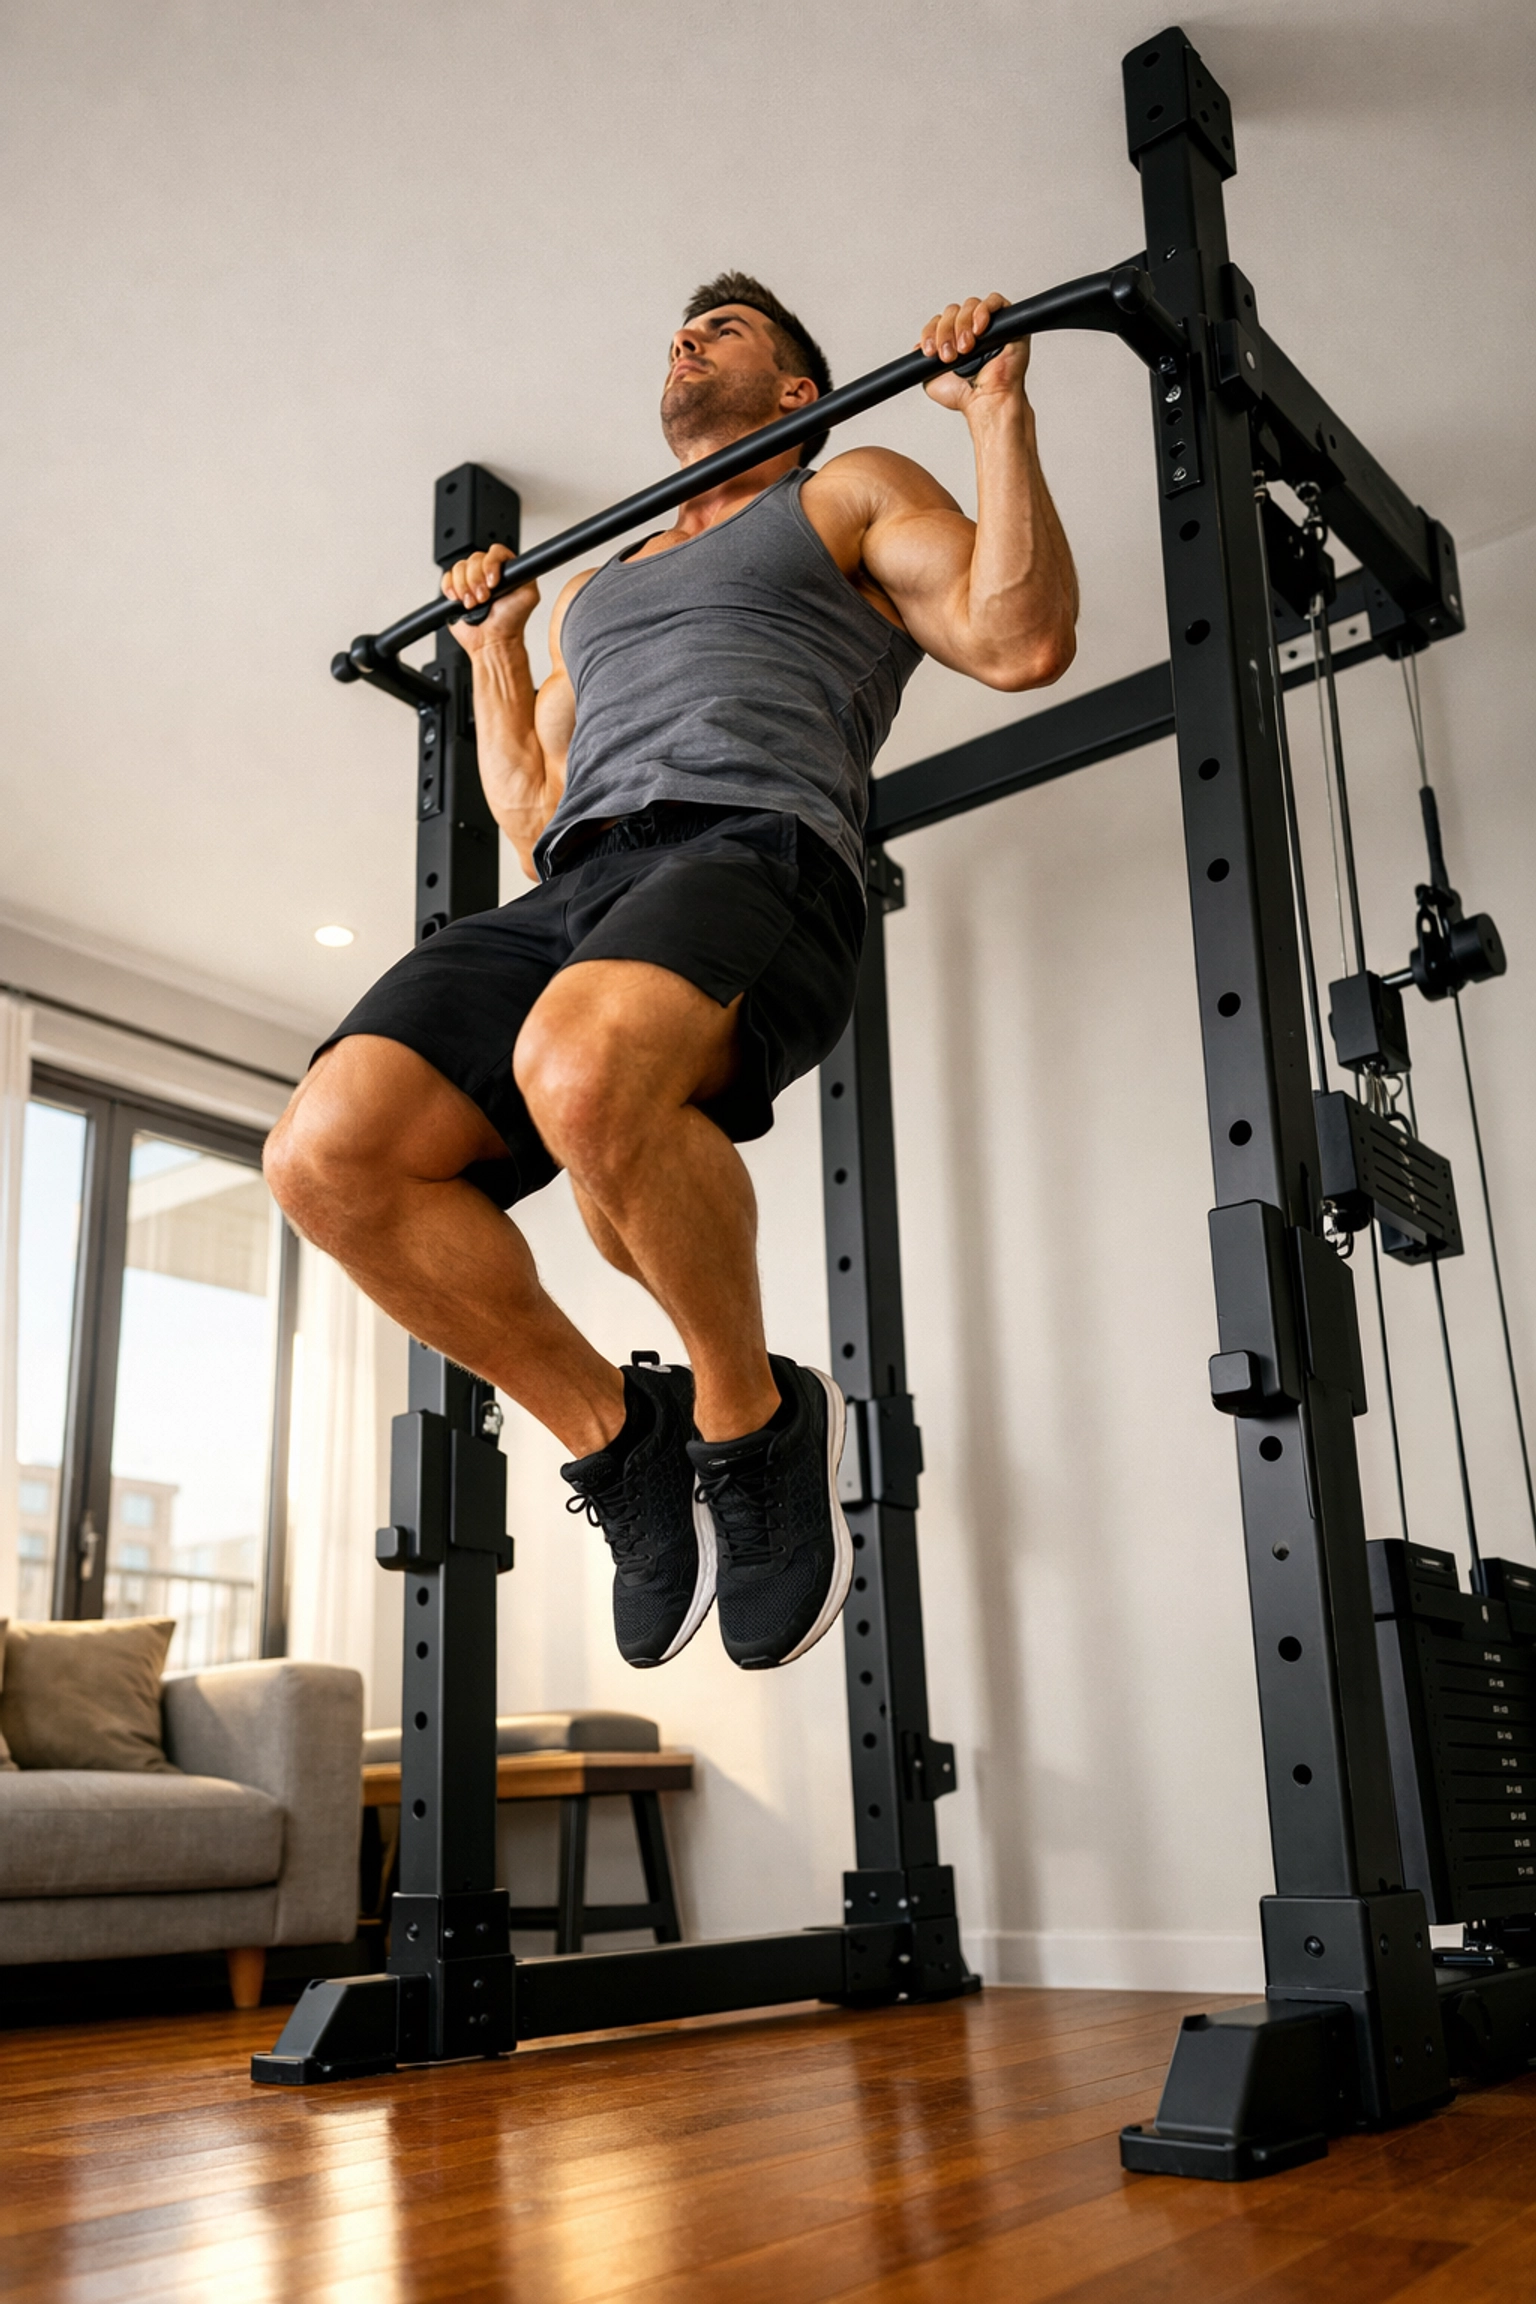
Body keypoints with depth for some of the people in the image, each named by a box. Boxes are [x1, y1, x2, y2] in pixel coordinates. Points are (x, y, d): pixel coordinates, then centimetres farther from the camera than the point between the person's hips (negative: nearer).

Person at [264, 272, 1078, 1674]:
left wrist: (997, 407, 8)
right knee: (328, 1151, -22)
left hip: (754, 851, -5)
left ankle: (752, 1419, -16)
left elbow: (1022, 638, 8)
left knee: (583, 1068, -41)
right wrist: (491, 648, 42)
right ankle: (617, 1434, -6)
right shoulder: (596, 586, 39)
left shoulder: (850, 492, 24)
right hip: (569, 894, 6)